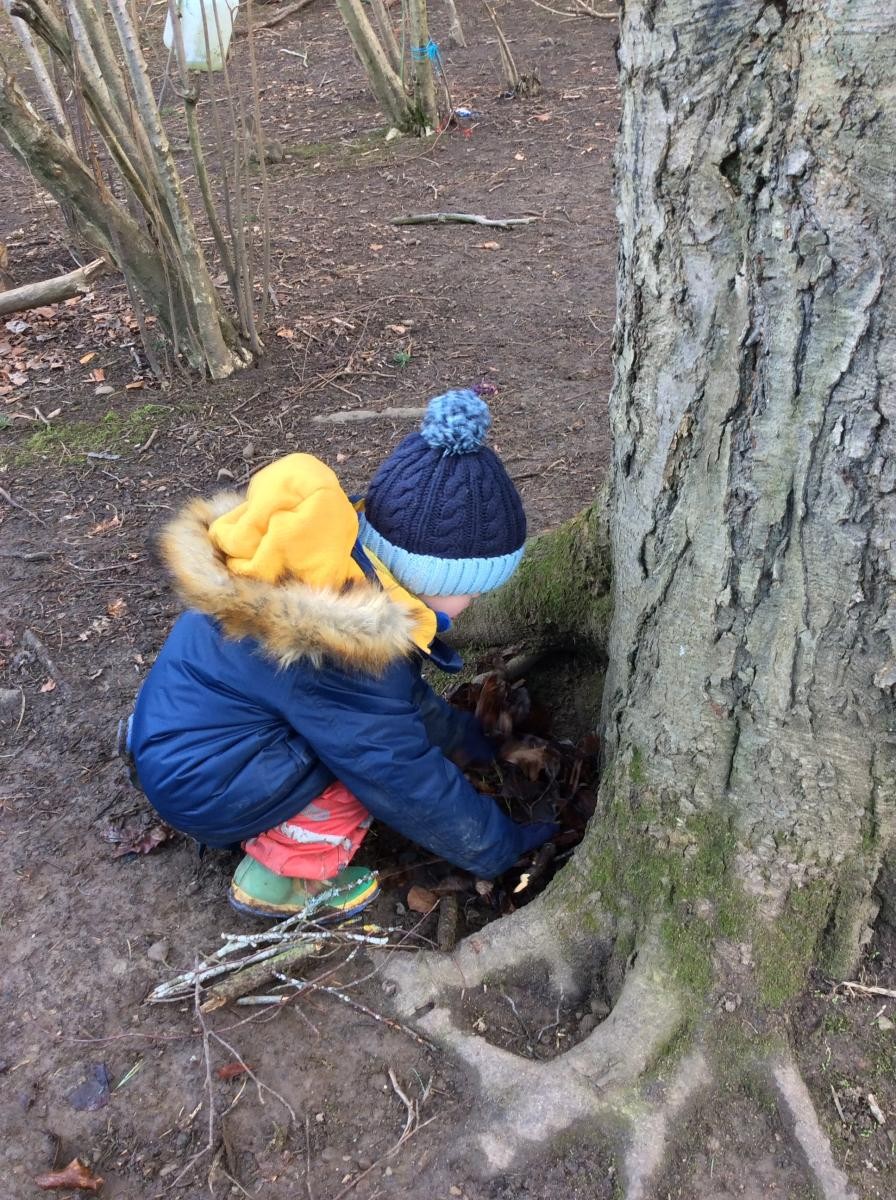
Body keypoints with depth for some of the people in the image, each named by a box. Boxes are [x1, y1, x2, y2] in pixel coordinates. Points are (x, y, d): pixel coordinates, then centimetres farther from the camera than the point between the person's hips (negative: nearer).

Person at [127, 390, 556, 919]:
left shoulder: (344, 558, -8)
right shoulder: (341, 661, -33)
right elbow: (409, 786, -20)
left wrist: (469, 741, 18)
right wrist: (505, 845, -5)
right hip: (202, 790, -9)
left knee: (395, 719, 8)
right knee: (378, 747, -14)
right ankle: (281, 878, -2)